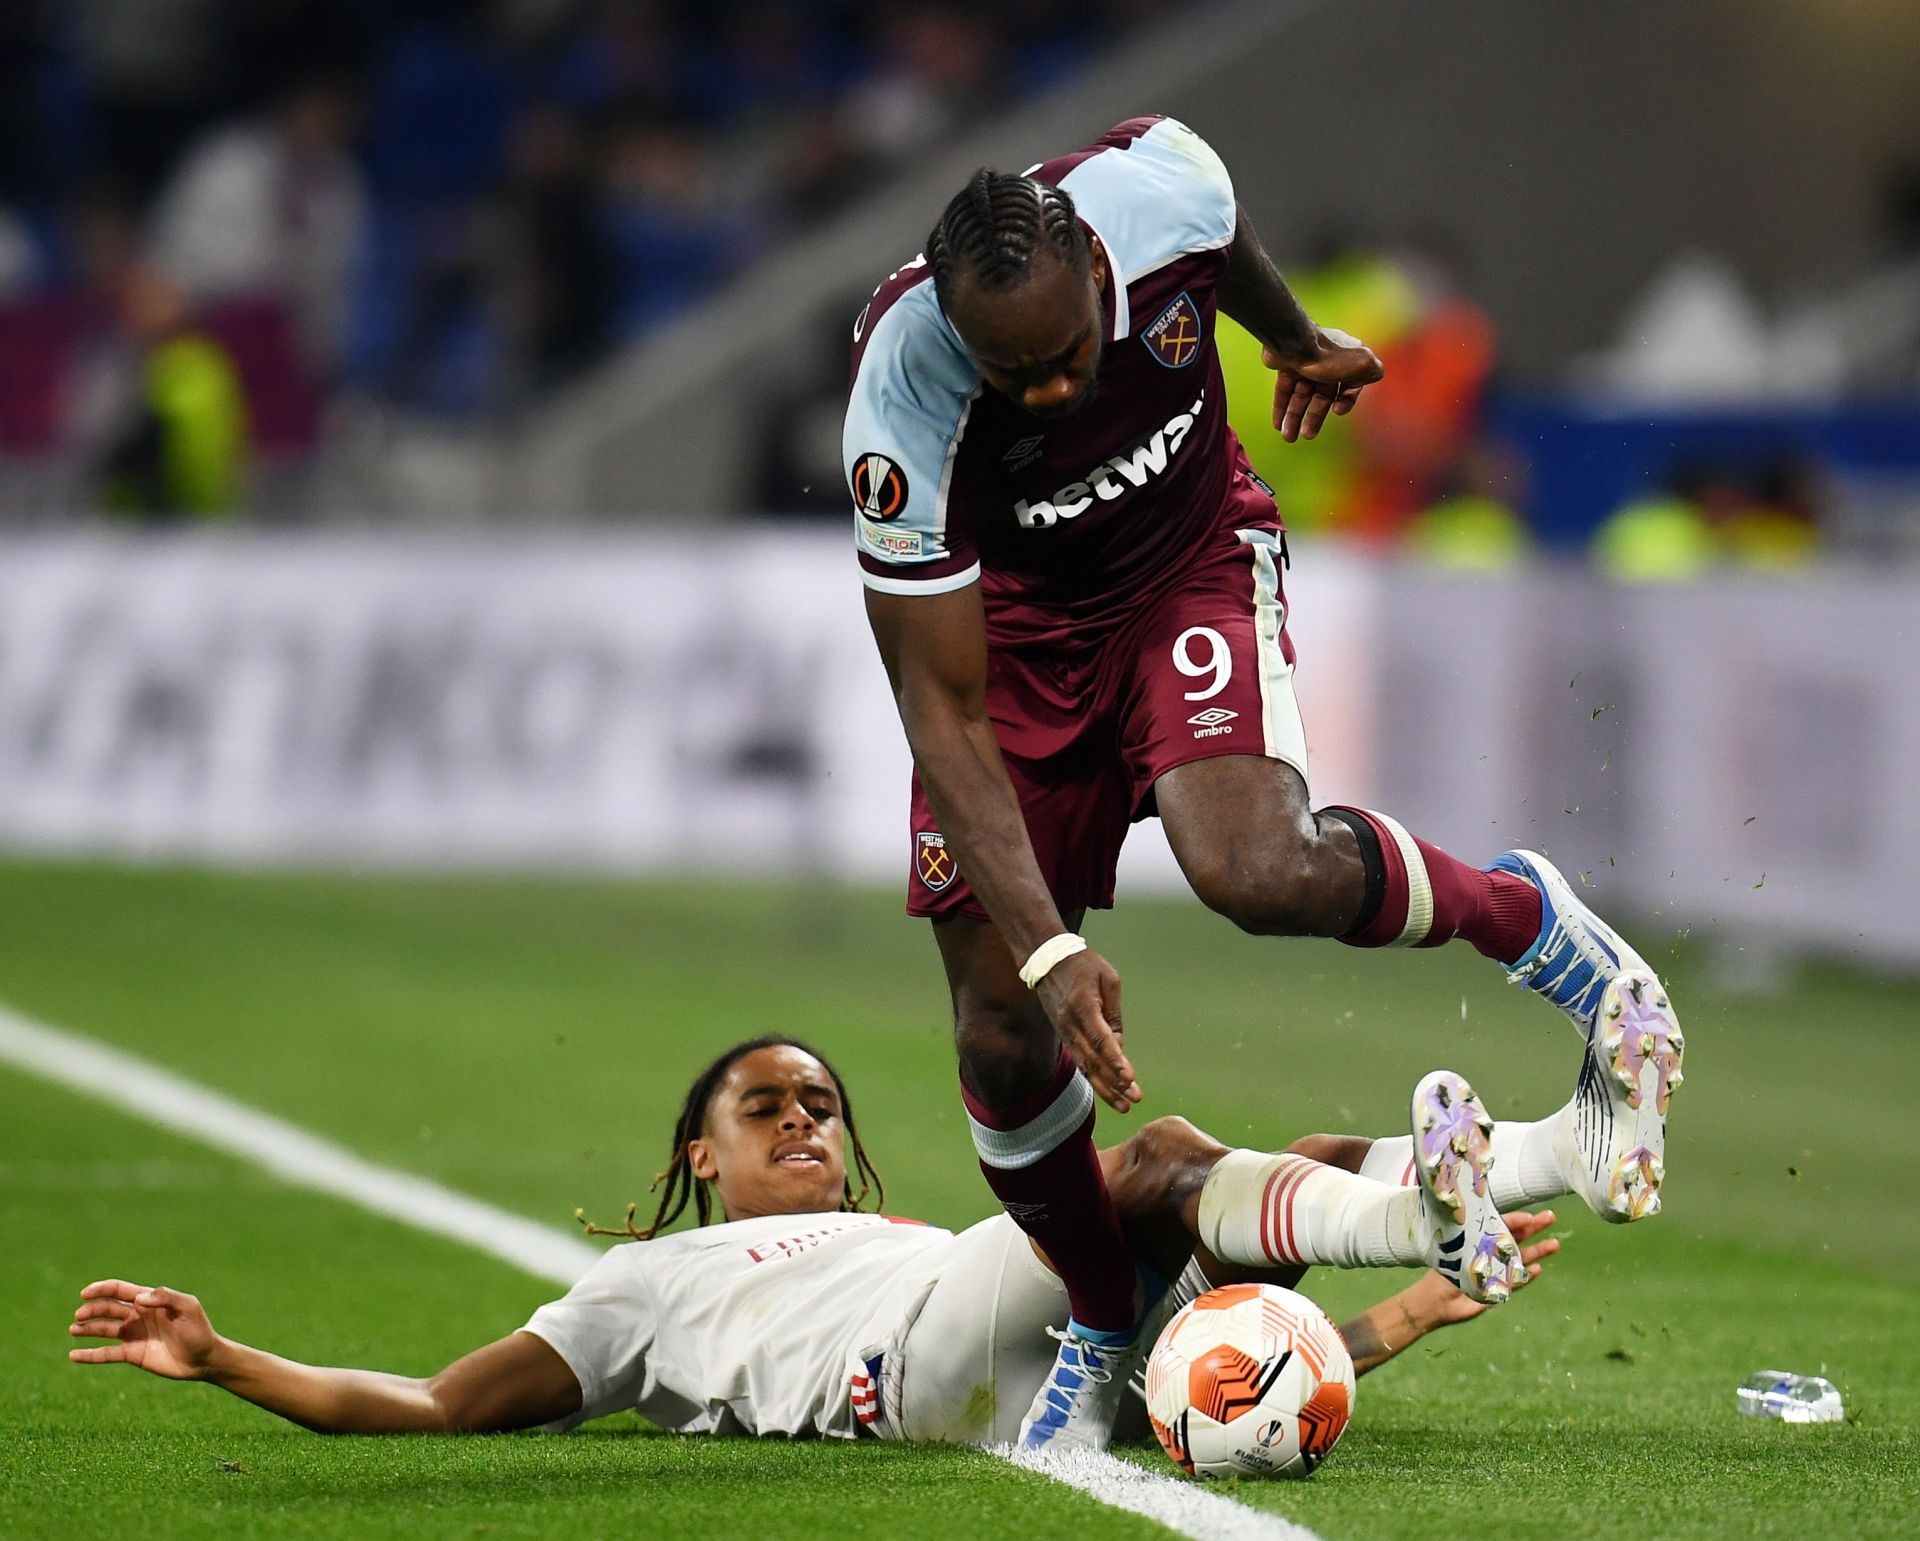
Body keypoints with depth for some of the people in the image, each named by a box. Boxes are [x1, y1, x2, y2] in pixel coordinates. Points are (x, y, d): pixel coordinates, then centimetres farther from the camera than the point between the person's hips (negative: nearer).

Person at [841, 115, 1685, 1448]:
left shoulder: (1160, 191, -30)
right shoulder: (903, 400, -33)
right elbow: (943, 710, -27)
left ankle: (1535, 923, -1)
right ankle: (1106, 1327, 20)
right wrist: (1050, 949, -34)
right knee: (1004, 1028, -4)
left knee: (1260, 872, -29)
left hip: (1192, 556, 0)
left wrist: (1296, 341, 22)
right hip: (1012, 613, 0)